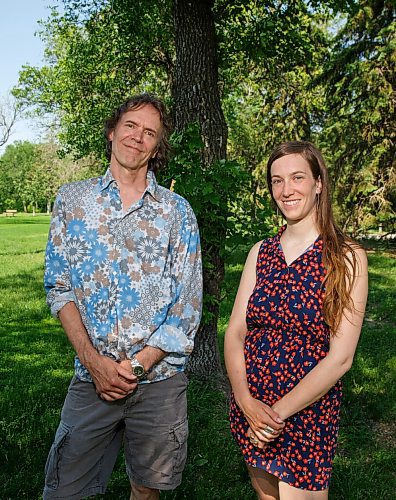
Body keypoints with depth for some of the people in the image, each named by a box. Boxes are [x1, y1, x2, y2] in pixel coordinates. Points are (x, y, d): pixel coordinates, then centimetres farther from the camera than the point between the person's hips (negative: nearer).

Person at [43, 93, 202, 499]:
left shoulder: (177, 211, 1)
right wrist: (94, 360, -10)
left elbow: (188, 303, -2)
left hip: (159, 378, 0)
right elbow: (59, 287, 1)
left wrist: (138, 364, -11)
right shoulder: (72, 199, 4)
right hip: (91, 376, 0)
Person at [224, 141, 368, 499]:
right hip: (250, 410, 4)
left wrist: (280, 412, -17)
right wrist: (246, 401, -16)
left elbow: (340, 357, -14)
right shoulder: (260, 253, 3)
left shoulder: (347, 258, -9)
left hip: (307, 413, -4)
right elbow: (235, 332, -2)